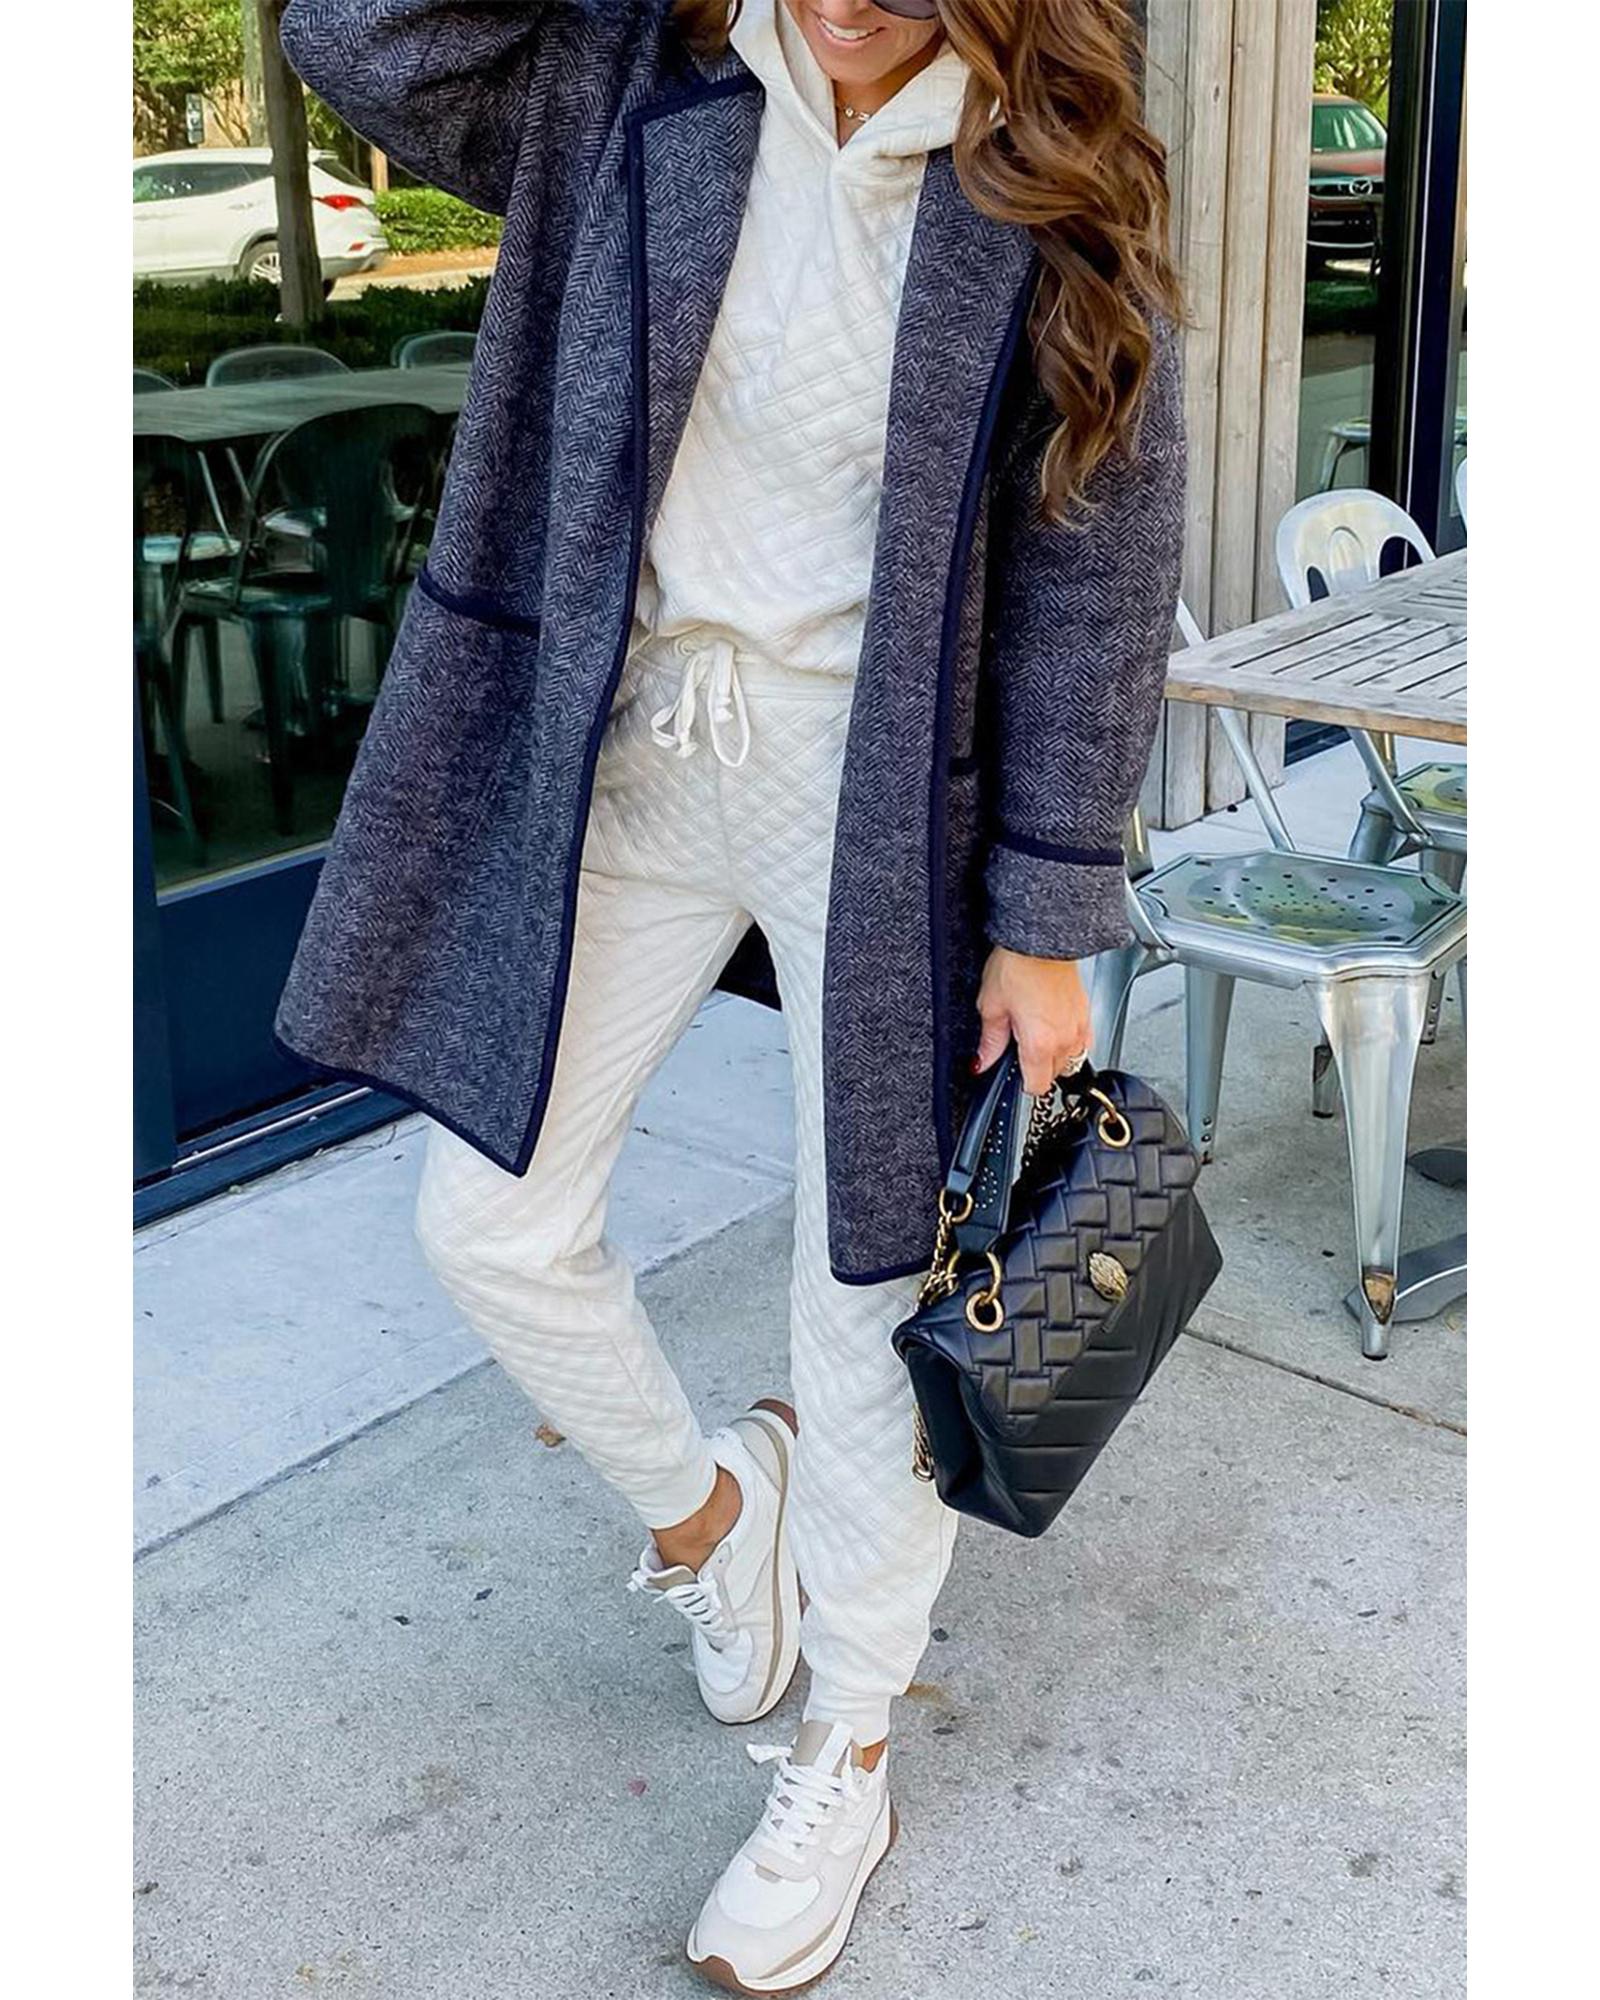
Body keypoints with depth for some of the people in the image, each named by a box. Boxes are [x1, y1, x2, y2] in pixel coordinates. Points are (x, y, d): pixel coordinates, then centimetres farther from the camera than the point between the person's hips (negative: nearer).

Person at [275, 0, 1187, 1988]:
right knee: (492, 1218, 7)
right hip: (628, 756, 4)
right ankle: (704, 1502, 38)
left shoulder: (1050, 194, -9)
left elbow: (1098, 571, -7)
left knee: (866, 1294, 7)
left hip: (878, 793, -3)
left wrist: (1051, 918, -8)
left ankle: (845, 1756, 30)